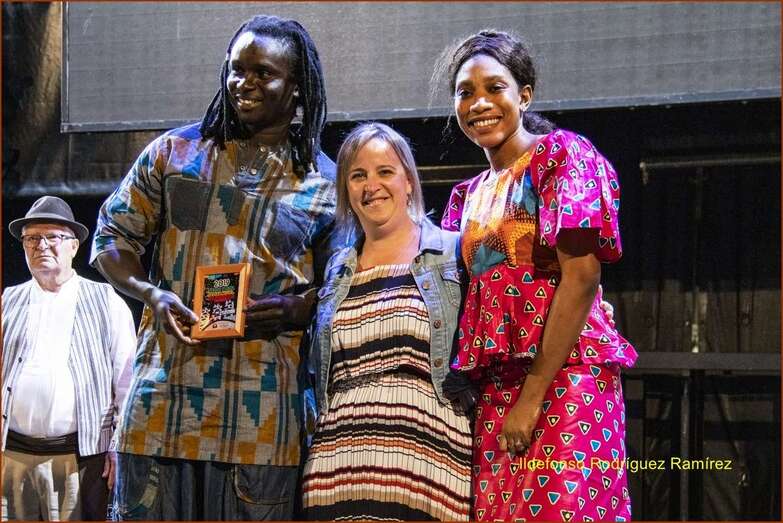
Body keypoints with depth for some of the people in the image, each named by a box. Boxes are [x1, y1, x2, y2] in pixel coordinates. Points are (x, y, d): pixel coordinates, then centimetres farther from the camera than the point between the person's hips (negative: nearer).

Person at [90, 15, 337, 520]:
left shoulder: (324, 182, 7)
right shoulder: (176, 151, 10)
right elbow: (113, 236, 12)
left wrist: (297, 307, -11)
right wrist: (151, 292, -7)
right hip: (166, 394, 1)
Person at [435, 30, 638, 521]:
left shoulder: (562, 154, -2)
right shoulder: (469, 195, 18)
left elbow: (581, 276, -12)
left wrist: (533, 396, -16)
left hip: (562, 377, -6)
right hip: (492, 386, 6)